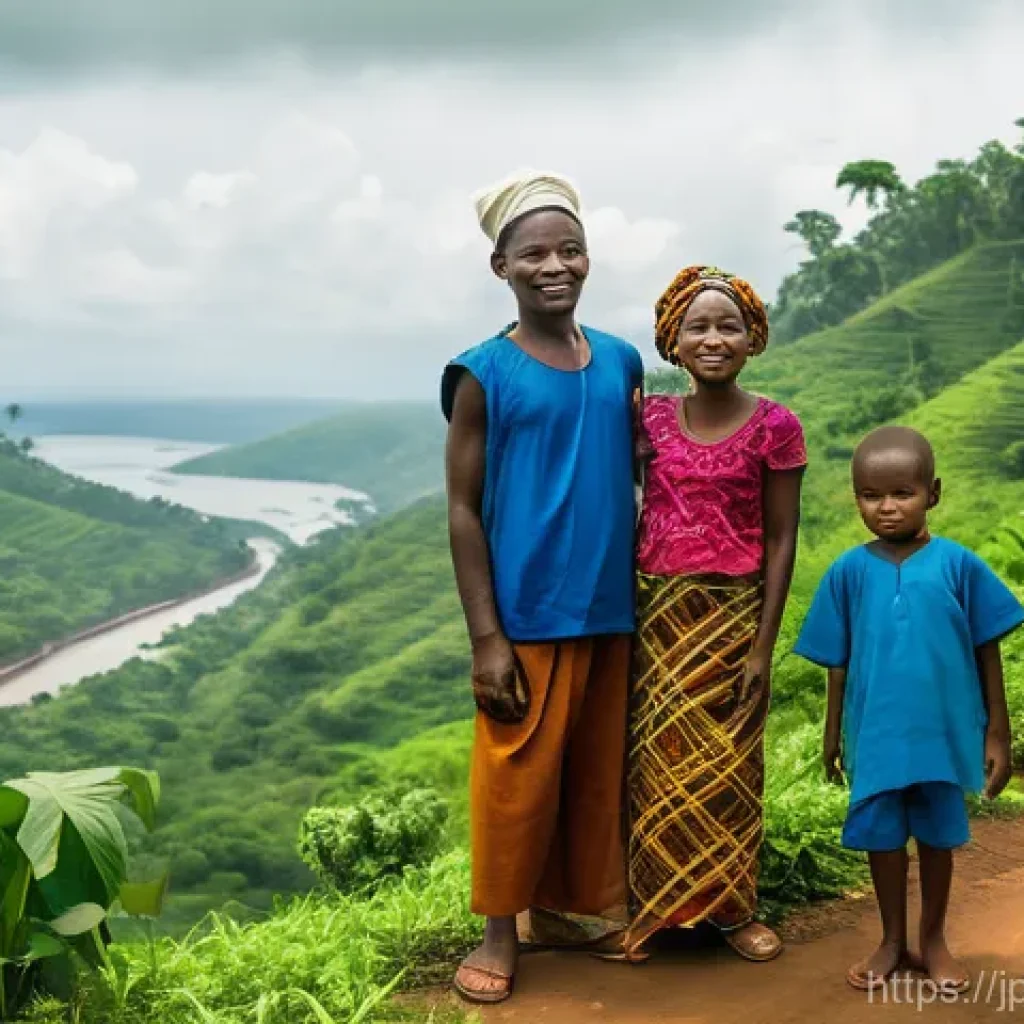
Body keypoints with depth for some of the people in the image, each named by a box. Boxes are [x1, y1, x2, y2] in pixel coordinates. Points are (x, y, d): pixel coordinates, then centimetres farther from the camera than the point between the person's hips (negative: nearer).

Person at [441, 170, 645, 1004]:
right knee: (518, 777, 4)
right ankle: (501, 932, 19)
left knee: (596, 774, 13)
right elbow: (464, 511, -7)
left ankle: (579, 910, 30)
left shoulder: (621, 363, 7)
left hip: (612, 613, 4)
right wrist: (486, 637, -11)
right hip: (528, 618, -4)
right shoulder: (483, 374, -6)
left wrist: (647, 597, 10)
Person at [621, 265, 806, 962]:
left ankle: (733, 909, 23)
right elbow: (636, 514, 8)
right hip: (655, 612, 3)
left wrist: (763, 648, -8)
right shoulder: (653, 417, 3)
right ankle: (654, 906, 22)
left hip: (729, 615, -2)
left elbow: (781, 541, -5)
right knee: (656, 761, 8)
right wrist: (627, 614, 1)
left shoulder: (775, 427, -6)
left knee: (725, 765, 7)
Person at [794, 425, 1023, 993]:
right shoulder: (849, 572, -6)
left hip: (944, 732, -1)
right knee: (883, 837, 13)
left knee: (938, 836, 15)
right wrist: (833, 733, 8)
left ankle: (933, 939, 34)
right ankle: (893, 940, 32)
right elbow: (838, 662, 3)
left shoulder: (959, 565, -9)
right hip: (876, 733, 1)